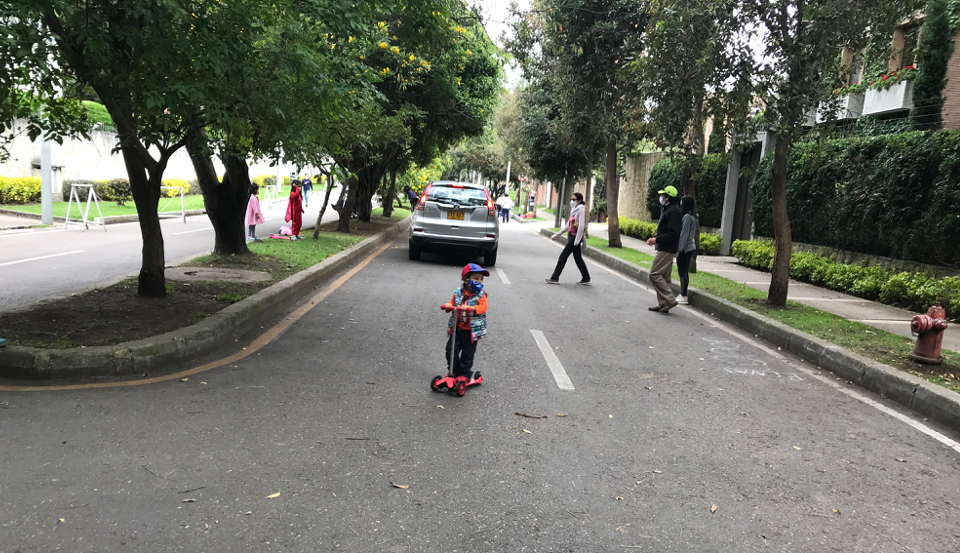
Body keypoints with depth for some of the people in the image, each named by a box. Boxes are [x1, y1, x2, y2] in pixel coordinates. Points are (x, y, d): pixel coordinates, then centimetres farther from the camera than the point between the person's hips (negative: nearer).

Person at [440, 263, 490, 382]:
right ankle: (454, 370, 24)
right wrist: (448, 306, -14)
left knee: (468, 353, 6)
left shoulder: (481, 295, -7)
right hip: (457, 328, 3)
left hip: (472, 330, -3)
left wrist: (471, 308, -38)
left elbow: (483, 307, -21)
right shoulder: (458, 292, 1)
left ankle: (465, 373, 22)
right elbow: (452, 302, 10)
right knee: (451, 350, 6)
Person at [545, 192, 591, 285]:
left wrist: (577, 241, -24)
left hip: (576, 237, -9)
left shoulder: (581, 210, -11)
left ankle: (555, 278, -2)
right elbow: (567, 226, 19)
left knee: (563, 256, -7)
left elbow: (581, 226, -19)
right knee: (578, 258, 12)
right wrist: (556, 235, 18)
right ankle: (586, 279, 18)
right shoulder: (574, 210, 16)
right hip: (572, 236, 9)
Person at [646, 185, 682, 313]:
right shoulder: (668, 210, 17)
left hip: (666, 249, -11)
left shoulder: (673, 211, -16)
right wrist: (656, 240, 10)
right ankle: (663, 304, 17)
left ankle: (669, 300, -10)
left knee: (654, 274, -11)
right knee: (665, 277, 12)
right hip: (665, 249, 11)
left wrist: (657, 239, -20)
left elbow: (672, 233, -24)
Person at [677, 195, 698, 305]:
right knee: (685, 272, 14)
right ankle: (683, 295, 20)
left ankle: (684, 297, -1)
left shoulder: (687, 217, -17)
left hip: (685, 248, -9)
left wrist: (678, 249, -18)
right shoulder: (693, 216, 12)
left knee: (682, 272, -4)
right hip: (691, 247, 9)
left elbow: (684, 234, -19)